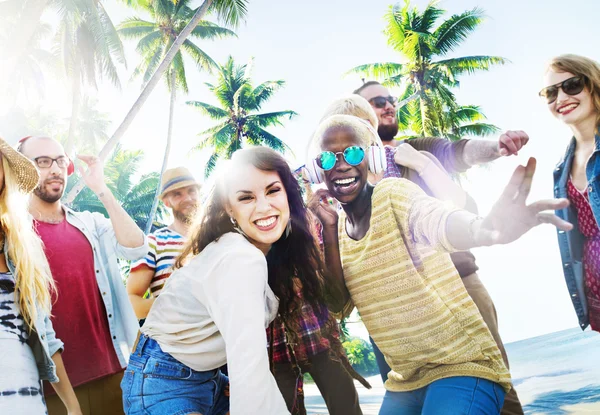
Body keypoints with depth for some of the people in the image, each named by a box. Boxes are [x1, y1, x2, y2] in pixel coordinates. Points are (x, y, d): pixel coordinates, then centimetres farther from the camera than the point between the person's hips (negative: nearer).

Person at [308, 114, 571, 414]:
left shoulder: (393, 194, -14)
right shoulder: (340, 226, 5)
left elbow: (438, 223, -35)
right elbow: (339, 304, -2)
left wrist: (488, 228, -57)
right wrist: (328, 229, -12)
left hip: (461, 367, -6)